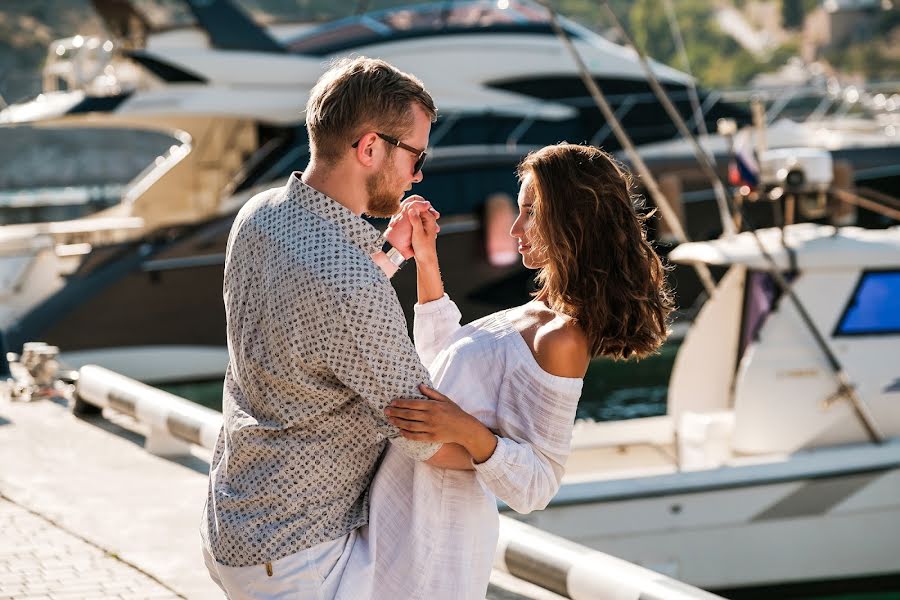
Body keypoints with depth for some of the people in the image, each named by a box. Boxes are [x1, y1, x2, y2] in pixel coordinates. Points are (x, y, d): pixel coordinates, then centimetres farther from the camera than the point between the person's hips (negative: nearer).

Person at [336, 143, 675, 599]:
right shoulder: (539, 315, 7)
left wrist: (468, 432, -34)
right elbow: (443, 365, 22)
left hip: (428, 540, -9)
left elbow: (536, 487, -21)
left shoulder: (560, 341, -21)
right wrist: (426, 263, 17)